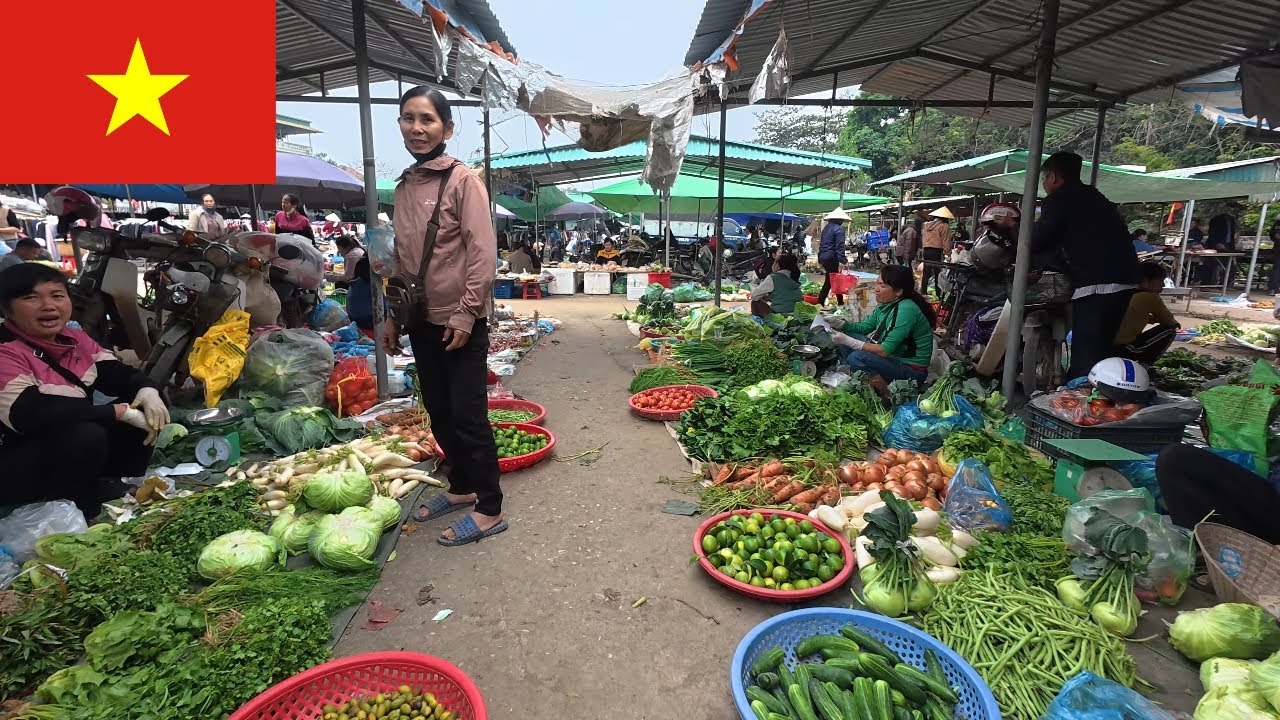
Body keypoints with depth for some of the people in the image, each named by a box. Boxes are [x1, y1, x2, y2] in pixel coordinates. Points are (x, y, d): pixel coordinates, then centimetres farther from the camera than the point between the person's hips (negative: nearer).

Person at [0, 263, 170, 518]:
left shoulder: (75, 339, 2)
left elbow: (117, 373, 1)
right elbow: (31, 415, -35)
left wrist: (147, 390, -24)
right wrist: (120, 412, -32)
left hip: (76, 449, 8)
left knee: (142, 407, -5)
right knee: (86, 436, -34)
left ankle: (119, 484, 4)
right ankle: (76, 511, -9)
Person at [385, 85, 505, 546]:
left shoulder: (463, 180, -9)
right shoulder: (404, 186, 12)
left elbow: (484, 253, -14)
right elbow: (403, 257, 17)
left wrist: (465, 315, -18)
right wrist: (394, 316, 16)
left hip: (460, 322, -7)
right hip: (422, 322, 7)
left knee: (468, 416, -2)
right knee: (440, 413, 15)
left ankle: (489, 510, 10)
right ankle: (461, 488, 33)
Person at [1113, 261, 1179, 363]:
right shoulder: (1151, 297, -7)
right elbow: (1169, 321, 8)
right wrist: (1175, 322, 28)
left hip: (1110, 348, 8)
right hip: (1123, 350, -8)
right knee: (1169, 330, 5)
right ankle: (1144, 365, 5)